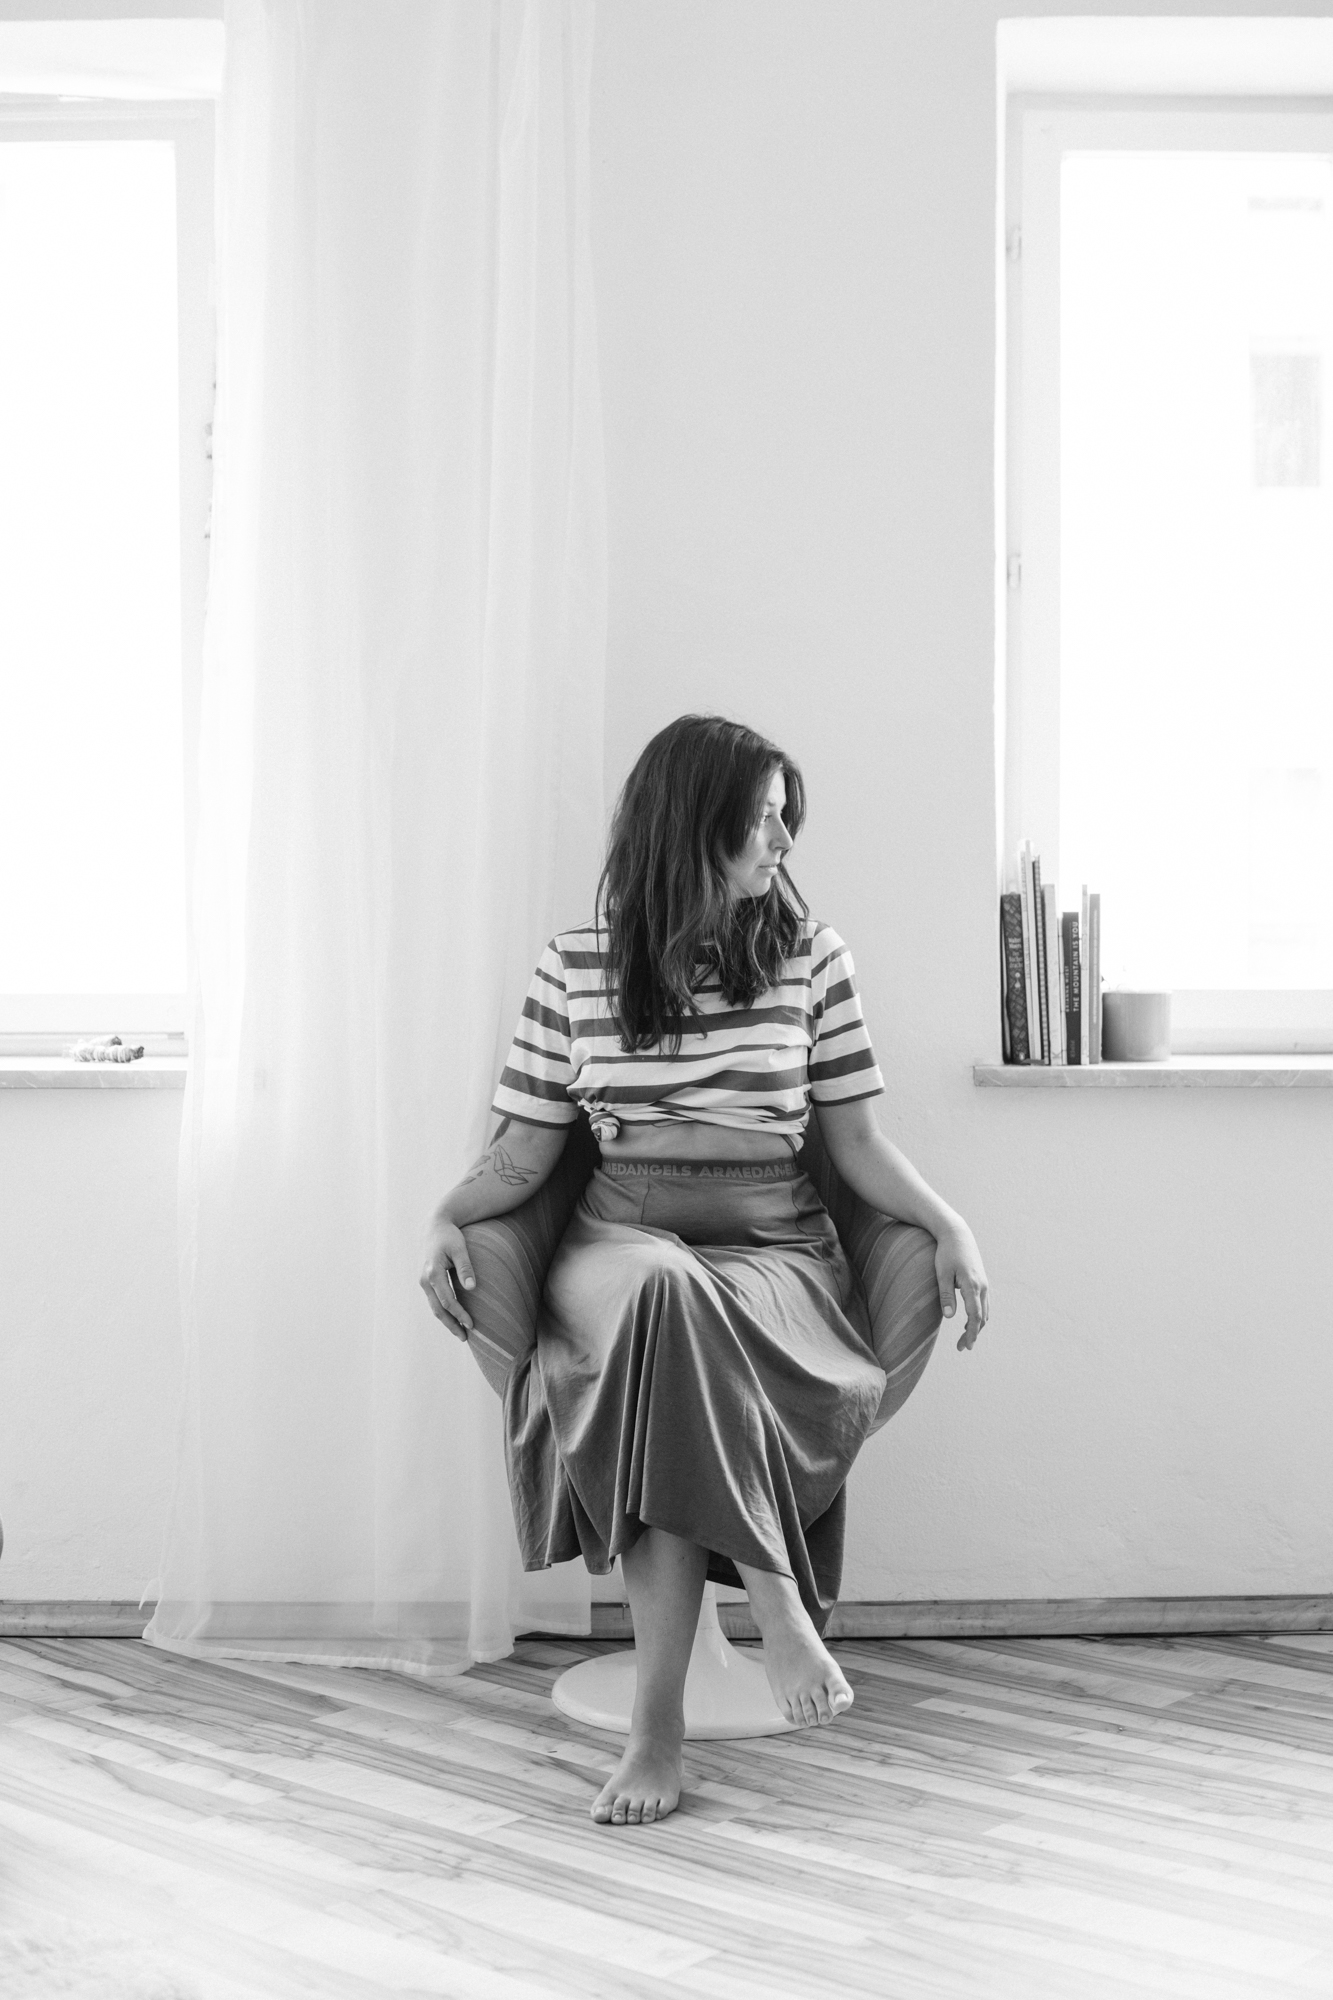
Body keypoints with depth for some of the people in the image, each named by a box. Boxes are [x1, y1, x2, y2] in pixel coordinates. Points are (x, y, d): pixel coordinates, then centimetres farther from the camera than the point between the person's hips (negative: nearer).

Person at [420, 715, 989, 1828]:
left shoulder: (810, 955, 8)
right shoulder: (576, 967, 8)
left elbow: (858, 1142, 9)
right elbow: (524, 1154, 9)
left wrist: (947, 1224, -7)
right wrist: (449, 1217, -10)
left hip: (775, 1248, 0)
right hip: (622, 1243, 0)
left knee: (663, 1329, -36)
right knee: (657, 1298, -39)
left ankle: (660, 1724, -32)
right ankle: (776, 1606, -31)